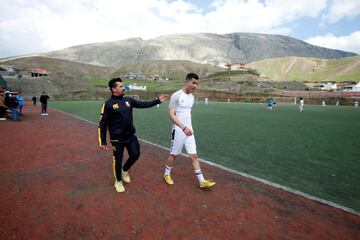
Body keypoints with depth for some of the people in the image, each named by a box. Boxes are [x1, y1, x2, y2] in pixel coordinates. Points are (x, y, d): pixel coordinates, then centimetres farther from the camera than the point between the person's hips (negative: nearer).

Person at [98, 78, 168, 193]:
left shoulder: (128, 100, 3)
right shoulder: (108, 104, -12)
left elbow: (142, 104, 11)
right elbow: (102, 124, -9)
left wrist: (158, 100, 6)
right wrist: (103, 142, -10)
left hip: (131, 136, 5)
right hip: (117, 139, -5)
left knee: (135, 154, 9)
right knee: (118, 160, 6)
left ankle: (125, 170, 40)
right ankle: (118, 181, 32)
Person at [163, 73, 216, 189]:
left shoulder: (192, 97, 9)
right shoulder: (176, 95, -13)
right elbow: (171, 114, -19)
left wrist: (189, 127, 16)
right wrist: (183, 128, -28)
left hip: (189, 130, 6)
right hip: (178, 130, -6)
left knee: (194, 155, 7)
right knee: (174, 154, 9)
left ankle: (202, 181, 12)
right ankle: (167, 174, 32)